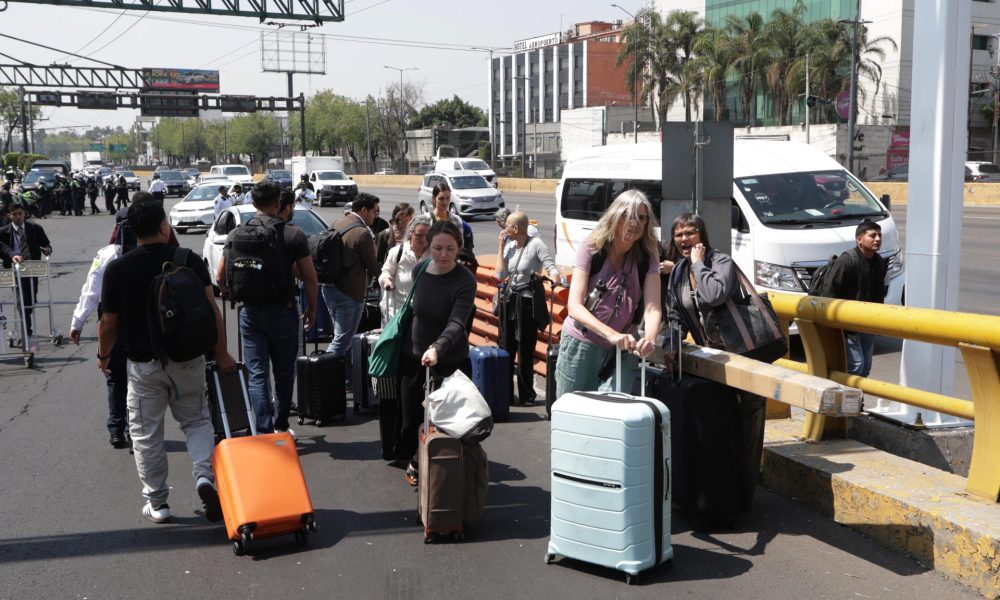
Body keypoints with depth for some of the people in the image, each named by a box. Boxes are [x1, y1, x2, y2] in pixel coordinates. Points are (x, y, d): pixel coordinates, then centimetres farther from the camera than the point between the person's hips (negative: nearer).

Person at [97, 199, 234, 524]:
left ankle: (157, 501, 21)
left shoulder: (117, 269, -9)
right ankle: (205, 475, -6)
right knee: (197, 421, 17)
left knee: (146, 435, 12)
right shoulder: (191, 261, -7)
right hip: (188, 359, 1)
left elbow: (109, 322, -3)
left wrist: (103, 355, 14)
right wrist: (221, 354, -1)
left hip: (143, 363, -1)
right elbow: (211, 311, -9)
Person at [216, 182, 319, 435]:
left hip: (250, 312, 1)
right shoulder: (294, 235, -6)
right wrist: (312, 309, 8)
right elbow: (309, 277, -5)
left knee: (257, 374, 3)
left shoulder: (237, 234, 0)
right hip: (283, 311, -1)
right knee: (284, 372, 14)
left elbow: (220, 276, 4)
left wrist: (226, 291, 25)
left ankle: (264, 430, -1)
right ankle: (281, 426, 25)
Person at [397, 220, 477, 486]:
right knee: (411, 414, 10)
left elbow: (457, 323, -30)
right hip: (413, 355, 4)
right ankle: (415, 461, 35)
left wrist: (437, 347, -47)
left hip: (449, 360, -4)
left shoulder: (465, 281, -18)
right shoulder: (419, 270, -4)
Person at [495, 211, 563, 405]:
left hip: (528, 301, -6)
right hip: (509, 300, 6)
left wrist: (554, 277, -34)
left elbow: (551, 268, -11)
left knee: (525, 350, 0)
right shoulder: (509, 246, 7)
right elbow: (500, 275, 0)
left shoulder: (536, 244, -9)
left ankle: (526, 395, 10)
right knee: (506, 348, 8)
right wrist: (501, 247, -1)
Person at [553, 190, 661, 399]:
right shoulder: (591, 249, -12)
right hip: (581, 343, -1)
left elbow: (652, 308, -15)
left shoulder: (646, 259, -4)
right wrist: (611, 334, -36)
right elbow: (574, 306, -21)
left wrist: (649, 338, -38)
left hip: (622, 351, 2)